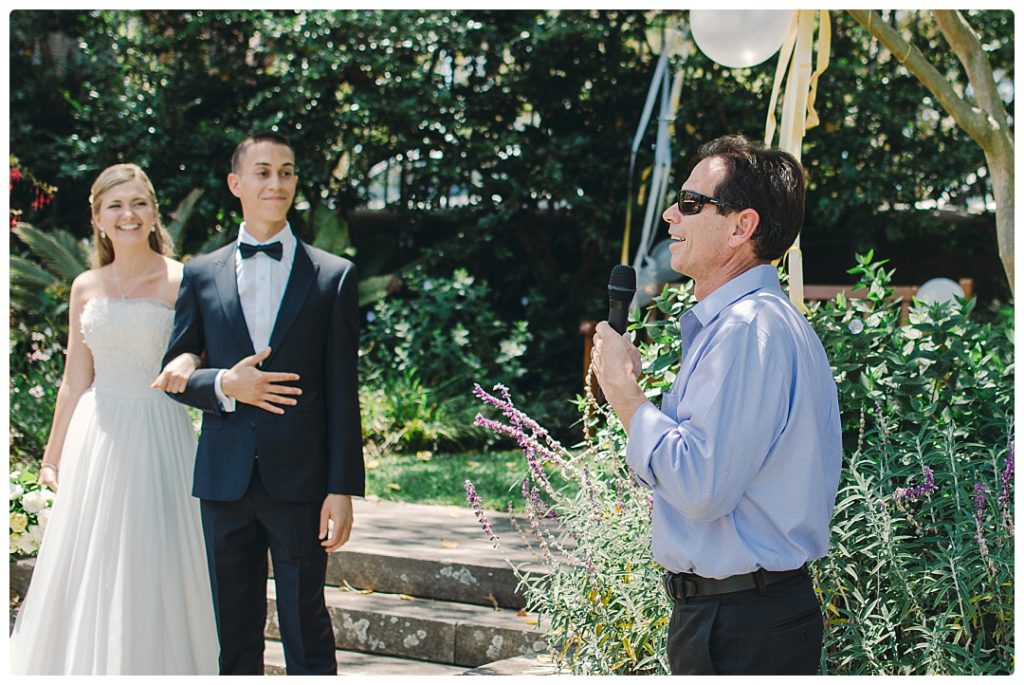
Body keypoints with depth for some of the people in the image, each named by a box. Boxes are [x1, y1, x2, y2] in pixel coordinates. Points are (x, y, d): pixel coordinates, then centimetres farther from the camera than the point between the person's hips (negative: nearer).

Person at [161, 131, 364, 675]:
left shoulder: (334, 276, 3)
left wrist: (342, 489, -6)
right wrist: (224, 385, -9)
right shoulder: (201, 275, 9)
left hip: (299, 480, -2)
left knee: (307, 628, -1)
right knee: (234, 632, 9)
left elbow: (342, 392, 0)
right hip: (224, 480, 2)